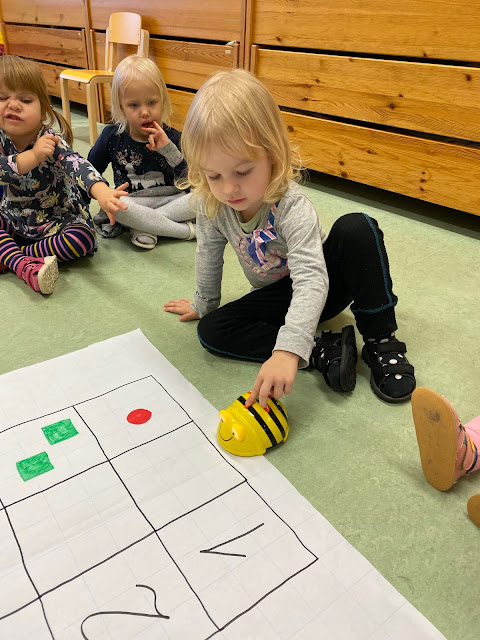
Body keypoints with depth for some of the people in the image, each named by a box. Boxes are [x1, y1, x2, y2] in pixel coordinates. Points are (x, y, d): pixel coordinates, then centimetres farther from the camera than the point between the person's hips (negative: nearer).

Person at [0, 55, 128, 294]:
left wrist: (102, 192, -63)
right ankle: (24, 266, -34)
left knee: (83, 239, -29)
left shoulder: (51, 140, -21)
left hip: (58, 219, -3)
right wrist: (33, 156, -48)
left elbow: (77, 164, -42)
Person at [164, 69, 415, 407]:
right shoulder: (211, 205, -17)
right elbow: (209, 254, 1)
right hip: (278, 296, 5)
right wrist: (203, 303, 14)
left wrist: (288, 349, -55)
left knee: (357, 228, -32)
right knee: (211, 330, -17)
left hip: (316, 287, -4)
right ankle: (325, 352, -22)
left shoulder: (292, 206, -32)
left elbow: (311, 278, -43)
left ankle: (381, 340, -20)